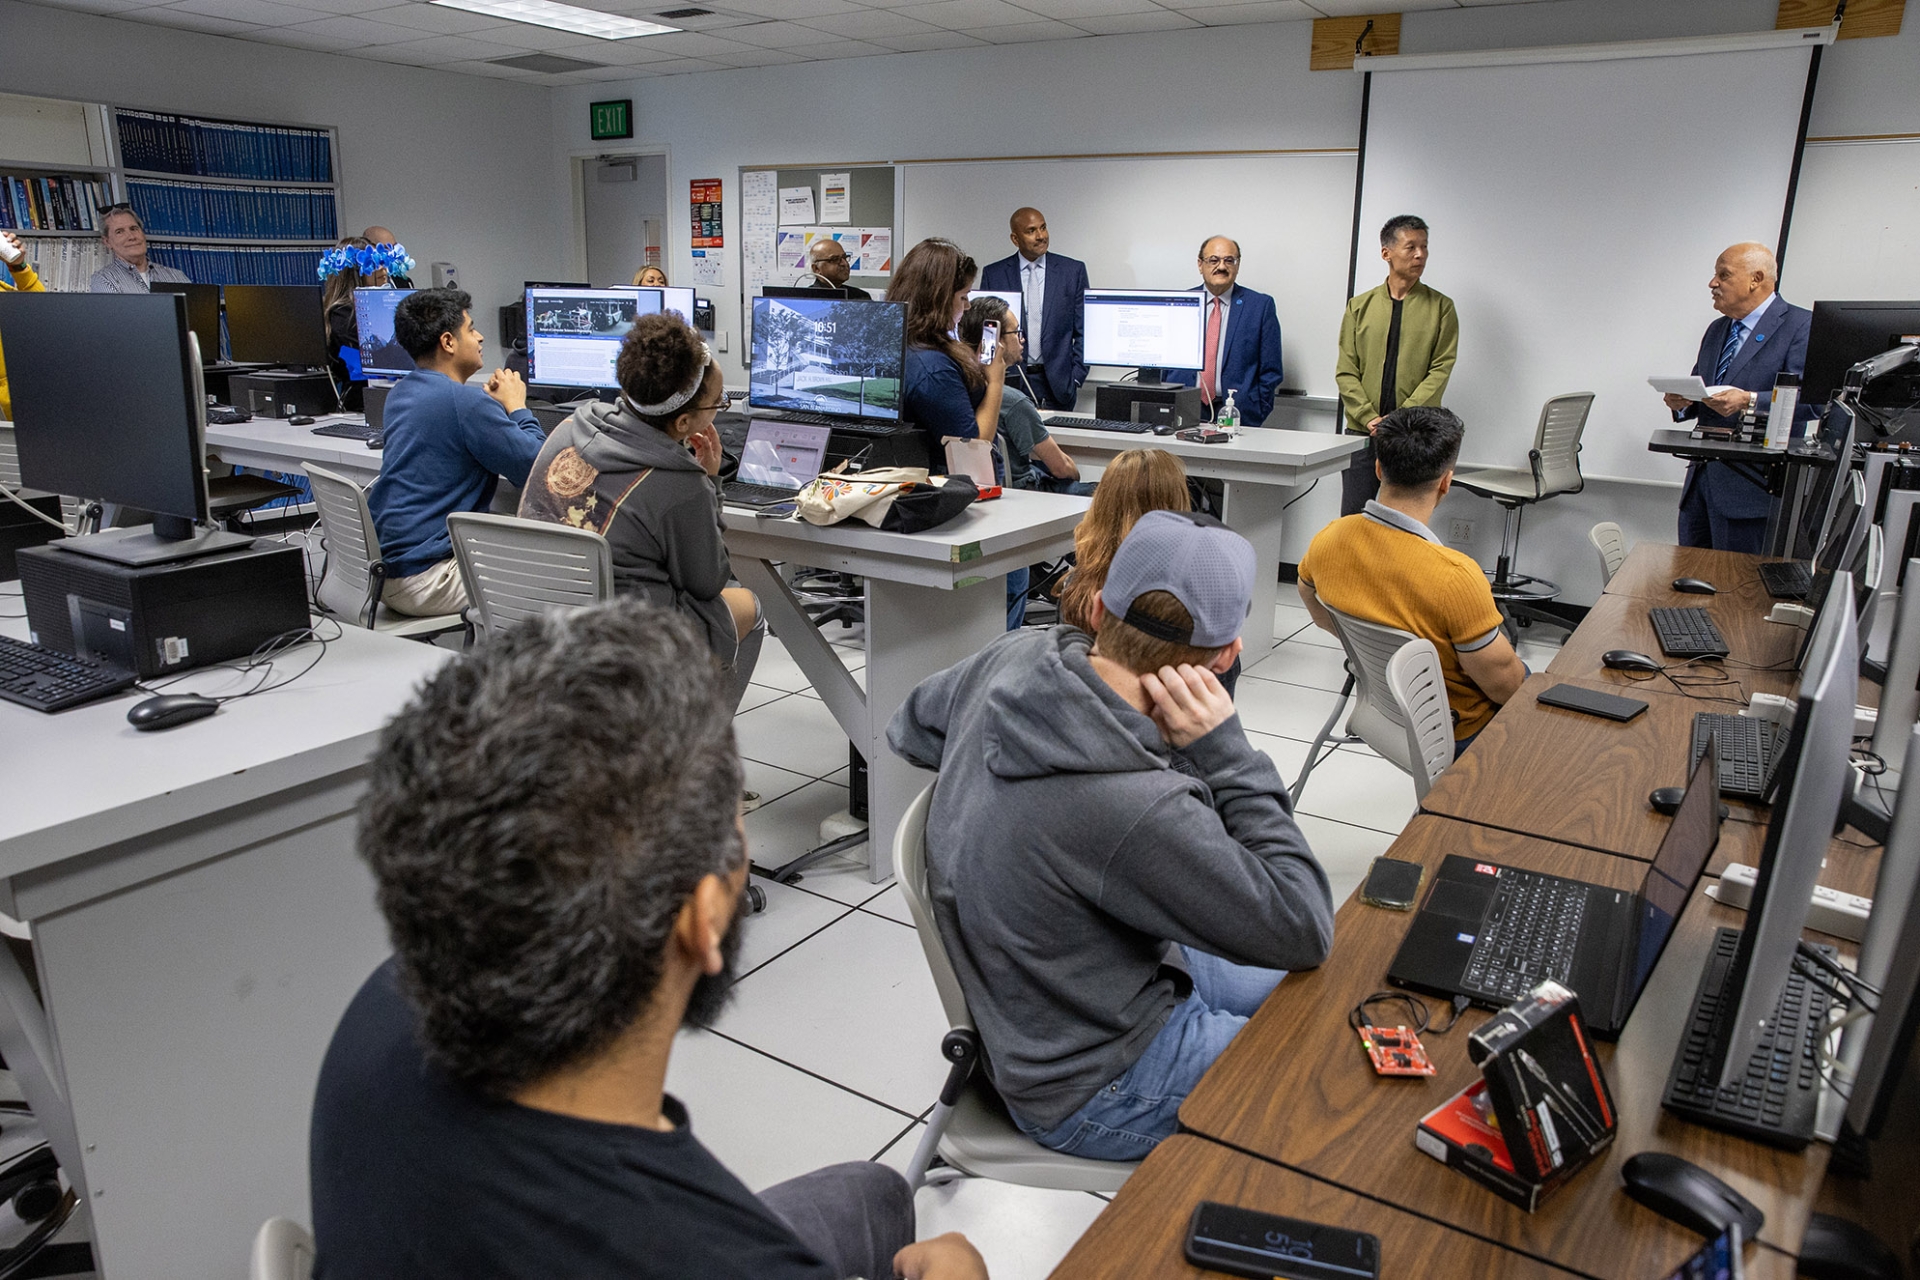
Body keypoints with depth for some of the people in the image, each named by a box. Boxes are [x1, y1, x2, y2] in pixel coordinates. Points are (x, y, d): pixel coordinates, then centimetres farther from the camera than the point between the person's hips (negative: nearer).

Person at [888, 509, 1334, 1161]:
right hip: (1088, 1091, -8)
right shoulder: (1139, 810, -38)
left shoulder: (1013, 656, -15)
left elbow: (910, 726, 8)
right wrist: (1226, 751, -27)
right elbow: (1303, 932, -23)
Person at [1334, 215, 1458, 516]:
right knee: (1352, 517, 3)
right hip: (1361, 432, 1)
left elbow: (1441, 370, -2)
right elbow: (1345, 371, 4)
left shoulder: (1441, 307, 5)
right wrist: (1370, 419, -9)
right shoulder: (1360, 307, 9)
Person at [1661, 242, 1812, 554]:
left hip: (1749, 482, -7)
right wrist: (1682, 402, -1)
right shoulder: (1717, 329, 18)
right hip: (1702, 476, 8)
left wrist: (1749, 401, -30)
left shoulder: (1801, 326, -7)